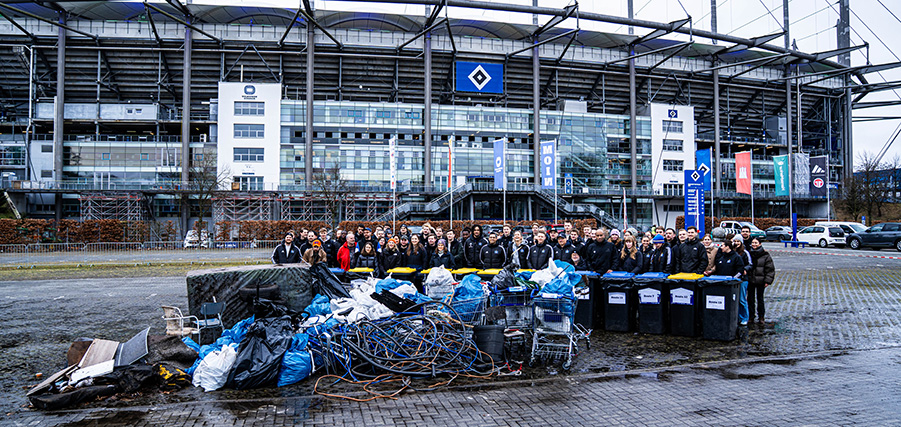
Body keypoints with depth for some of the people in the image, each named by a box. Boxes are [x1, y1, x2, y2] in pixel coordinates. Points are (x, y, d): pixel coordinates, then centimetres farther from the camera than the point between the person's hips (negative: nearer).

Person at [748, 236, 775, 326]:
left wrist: (767, 281, -9)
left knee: (760, 299, 5)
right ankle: (751, 317, 16)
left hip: (760, 281, -3)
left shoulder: (765, 255, -3)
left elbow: (770, 269, -3)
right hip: (750, 280, 3)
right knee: (750, 299, 7)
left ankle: (761, 318, 14)